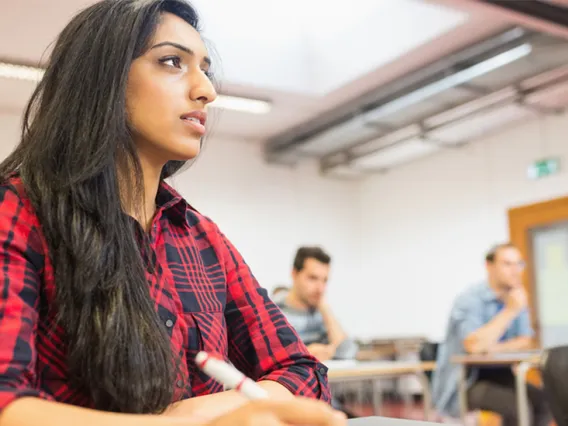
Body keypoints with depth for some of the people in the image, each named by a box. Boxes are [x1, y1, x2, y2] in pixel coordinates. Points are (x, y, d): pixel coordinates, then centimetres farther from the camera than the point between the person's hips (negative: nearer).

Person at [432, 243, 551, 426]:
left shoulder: (516, 299, 5)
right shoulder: (470, 299, -18)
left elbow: (526, 343, 2)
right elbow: (474, 345, -32)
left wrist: (496, 348, -17)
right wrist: (510, 311, -30)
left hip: (497, 375, 7)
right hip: (462, 382, -7)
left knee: (543, 402, -12)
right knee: (519, 407, -26)